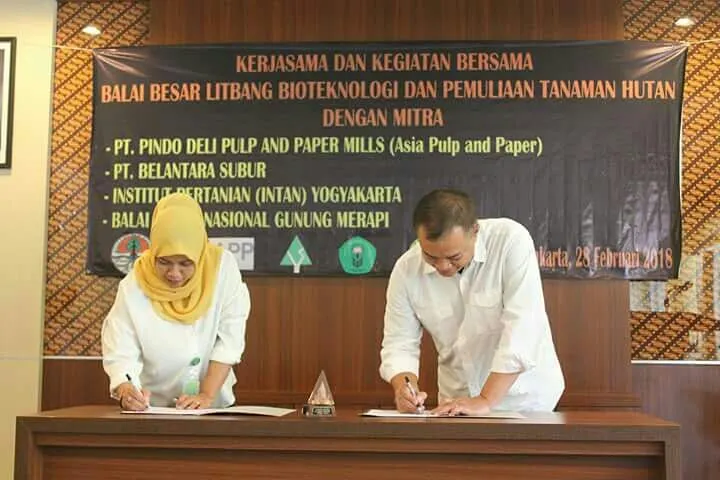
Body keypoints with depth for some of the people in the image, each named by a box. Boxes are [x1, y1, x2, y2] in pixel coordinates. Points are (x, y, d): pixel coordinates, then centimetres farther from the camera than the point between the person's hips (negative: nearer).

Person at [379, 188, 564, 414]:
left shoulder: (511, 240, -19)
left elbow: (522, 326, -23)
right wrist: (404, 387, -22)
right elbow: (399, 343, -2)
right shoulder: (406, 270, -10)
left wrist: (486, 401, -26)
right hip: (459, 400, 3)